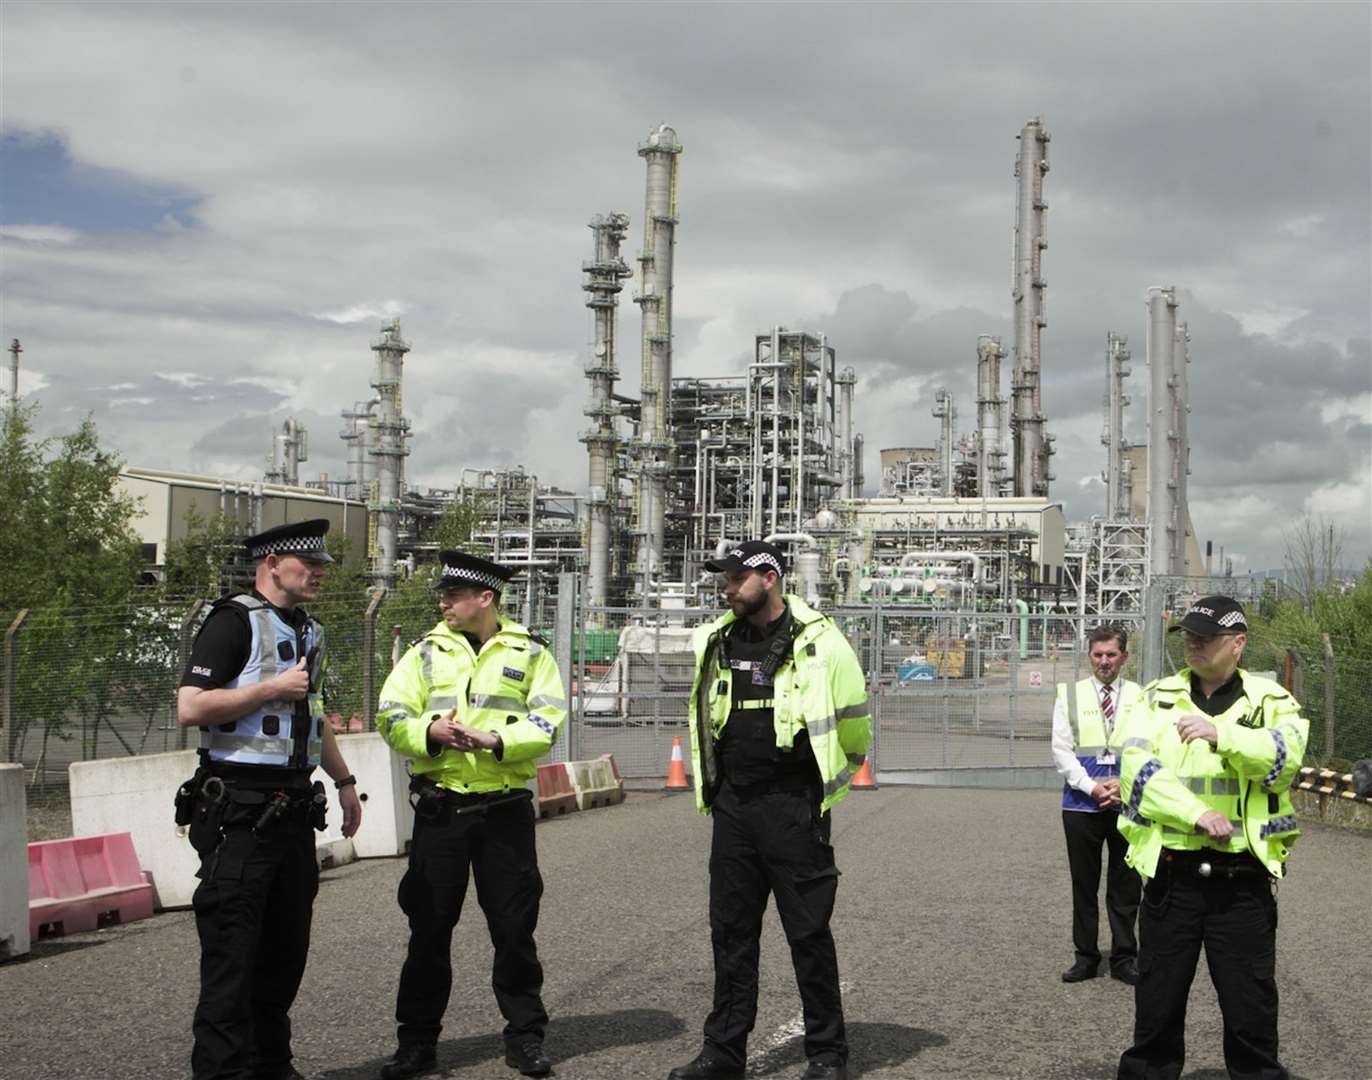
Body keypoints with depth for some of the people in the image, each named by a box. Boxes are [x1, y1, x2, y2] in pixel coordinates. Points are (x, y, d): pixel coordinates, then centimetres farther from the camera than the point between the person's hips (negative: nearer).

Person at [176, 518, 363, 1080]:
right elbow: (190, 707, -19)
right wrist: (273, 688, -17)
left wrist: (344, 780, 27)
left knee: (286, 946, 13)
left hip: (293, 807, 8)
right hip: (239, 813, -8)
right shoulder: (234, 621, -10)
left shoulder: (309, 632, 17)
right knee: (232, 951, -5)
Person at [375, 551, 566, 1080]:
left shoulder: (530, 653, 5)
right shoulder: (427, 651, 9)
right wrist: (430, 731, -18)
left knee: (514, 926, 5)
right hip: (439, 808, 1)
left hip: (505, 809, -1)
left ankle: (525, 1035, 18)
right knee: (429, 926, 5)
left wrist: (495, 740, -20)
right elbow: (390, 716, 2)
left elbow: (547, 722, -4)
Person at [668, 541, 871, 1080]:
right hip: (732, 806, 5)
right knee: (731, 930, 10)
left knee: (808, 932, 1)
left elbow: (854, 724, 1)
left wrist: (826, 780, 12)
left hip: (793, 806, -5)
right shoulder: (714, 643, 8)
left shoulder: (819, 642, -8)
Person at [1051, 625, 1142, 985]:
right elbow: (1061, 751, -1)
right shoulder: (1069, 695, 3)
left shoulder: (1139, 697, 4)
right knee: (1084, 884, 7)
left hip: (1128, 803, 0)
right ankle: (1086, 958, 17)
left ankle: (1124, 958, 17)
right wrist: (1091, 787, -12)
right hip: (1081, 804, 0)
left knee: (1126, 886, 6)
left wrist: (1124, 784, -14)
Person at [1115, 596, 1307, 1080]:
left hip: (1243, 880, -1)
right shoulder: (1158, 699, 7)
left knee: (1252, 1008, 5)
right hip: (1171, 874, 1)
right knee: (1157, 1004, 10)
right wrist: (1197, 814, -18)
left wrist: (1220, 734, -31)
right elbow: (1138, 768, -7)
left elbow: (1286, 753, -16)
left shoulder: (1271, 702, 4)